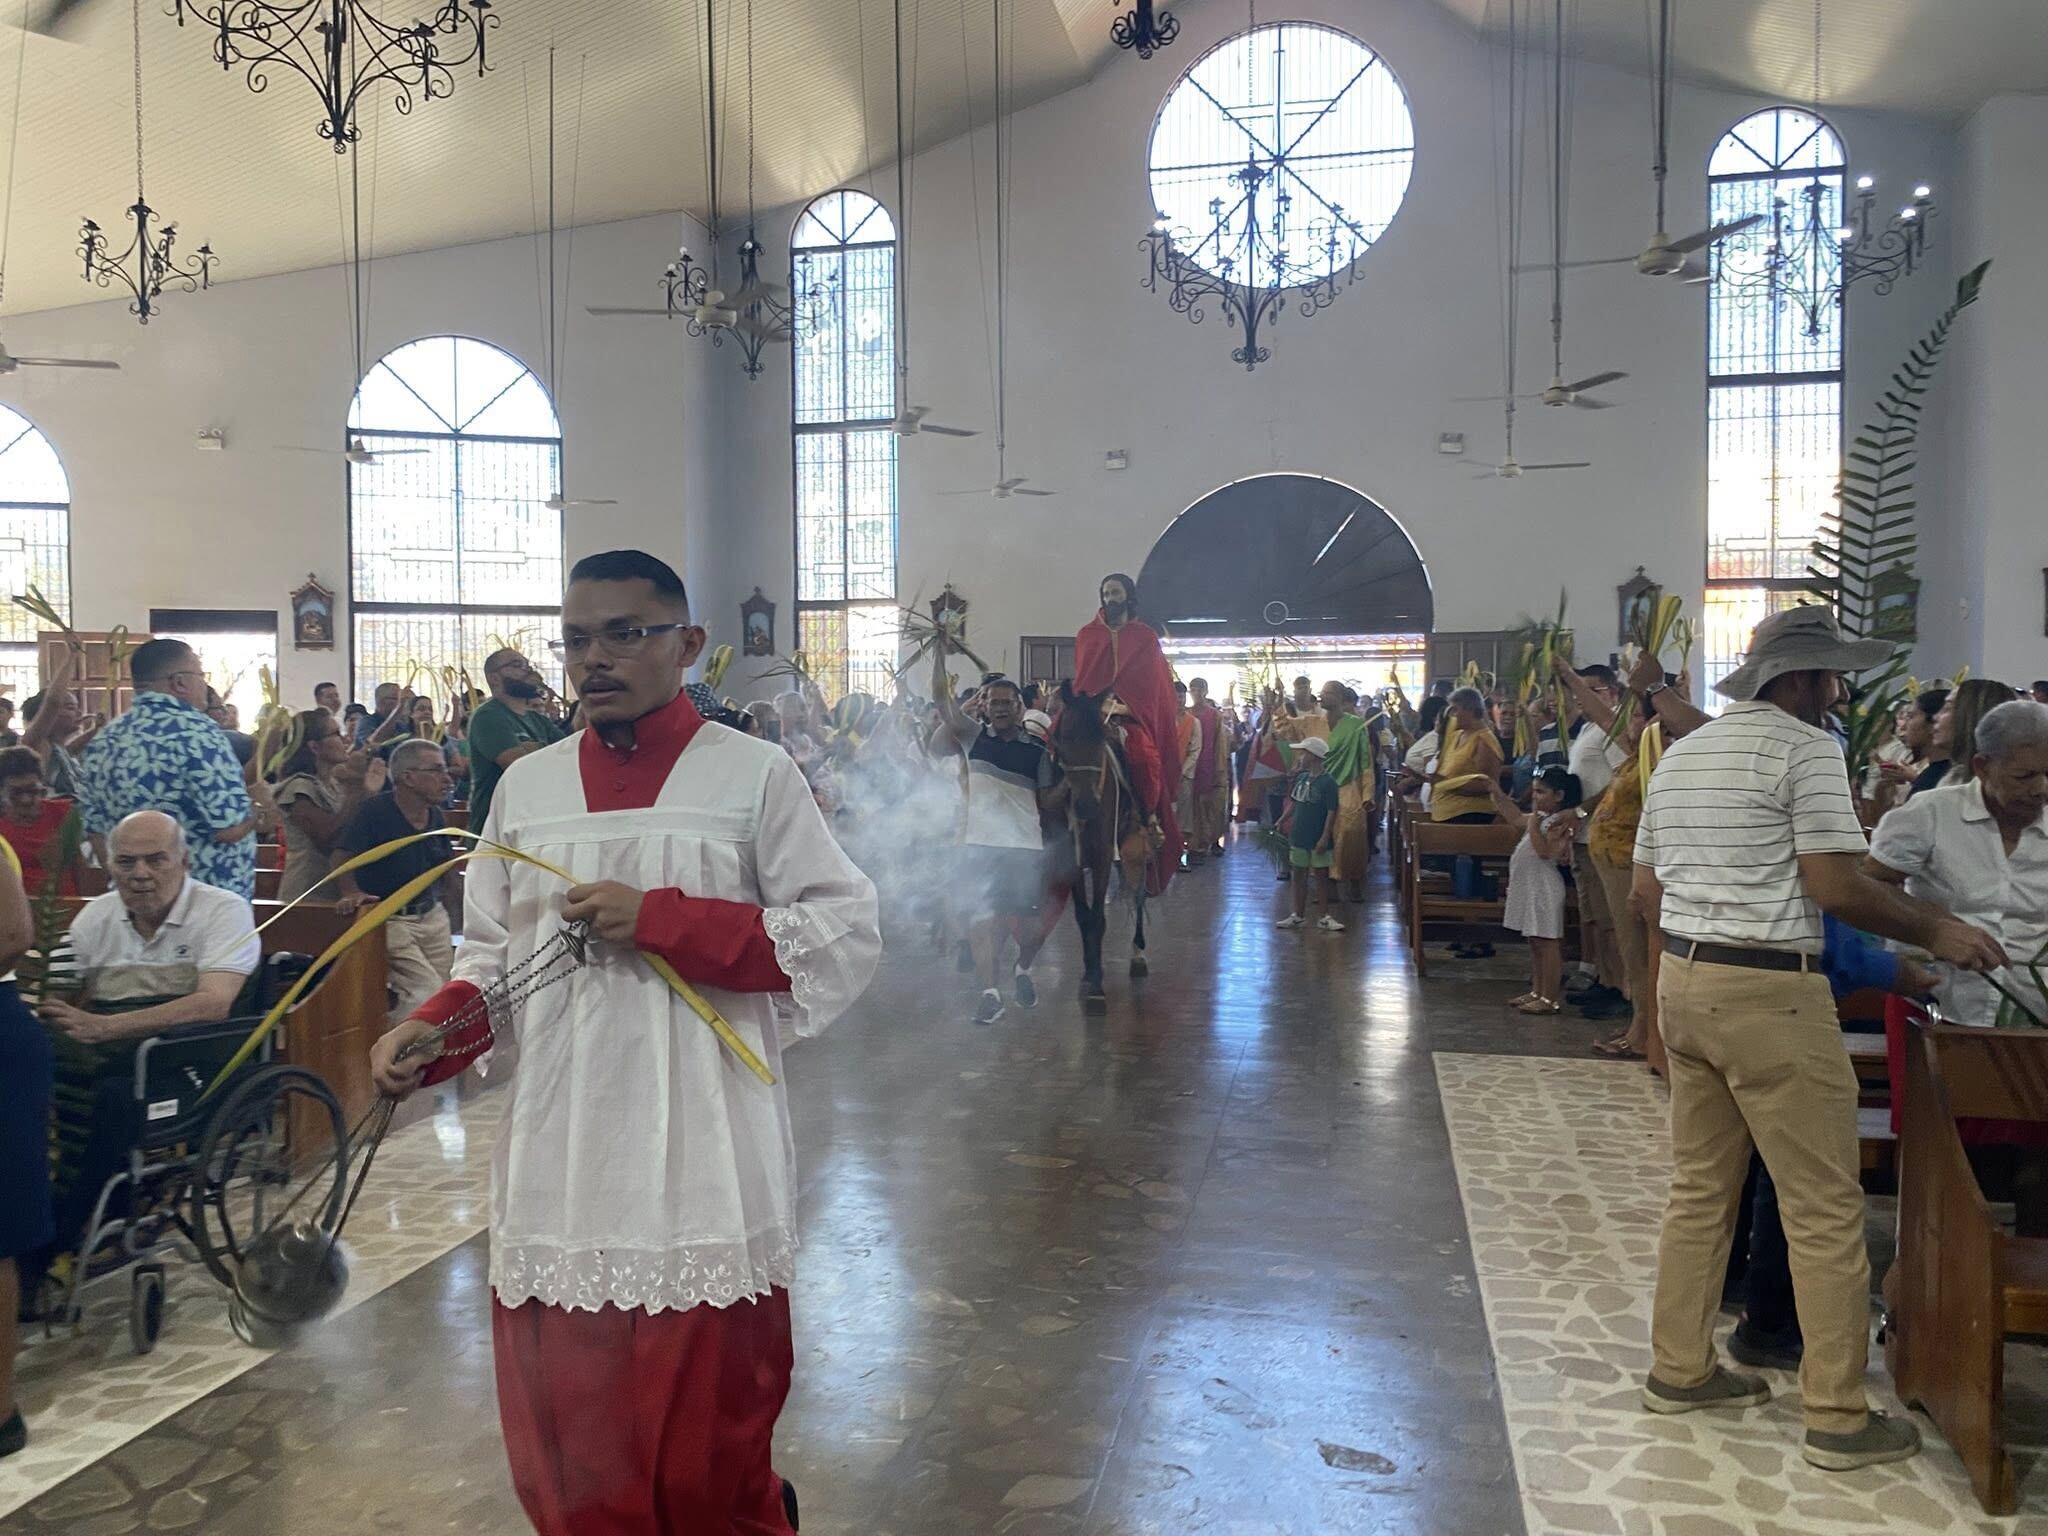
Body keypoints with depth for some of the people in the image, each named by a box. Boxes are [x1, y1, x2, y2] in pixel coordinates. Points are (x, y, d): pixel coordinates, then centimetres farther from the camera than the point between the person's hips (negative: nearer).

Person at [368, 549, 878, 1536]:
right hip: (559, 1149, 4)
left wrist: (663, 917, -14)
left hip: (704, 1155, -3)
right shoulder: (527, 785, 10)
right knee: (565, 1433, 9)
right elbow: (494, 954, 15)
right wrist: (431, 1033, -5)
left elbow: (847, 932, -7)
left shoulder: (754, 775, -2)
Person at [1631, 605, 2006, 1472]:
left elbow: (1645, 890, 16)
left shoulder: (1681, 754, 14)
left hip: (1683, 980, 8)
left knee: (1700, 1190, 15)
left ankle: (1679, 1371, 23)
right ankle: (1839, 1418, 9)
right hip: (1771, 996, -8)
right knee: (1826, 1209, 2)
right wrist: (1935, 931, -3)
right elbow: (1836, 887, -16)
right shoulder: (1805, 748, -9)